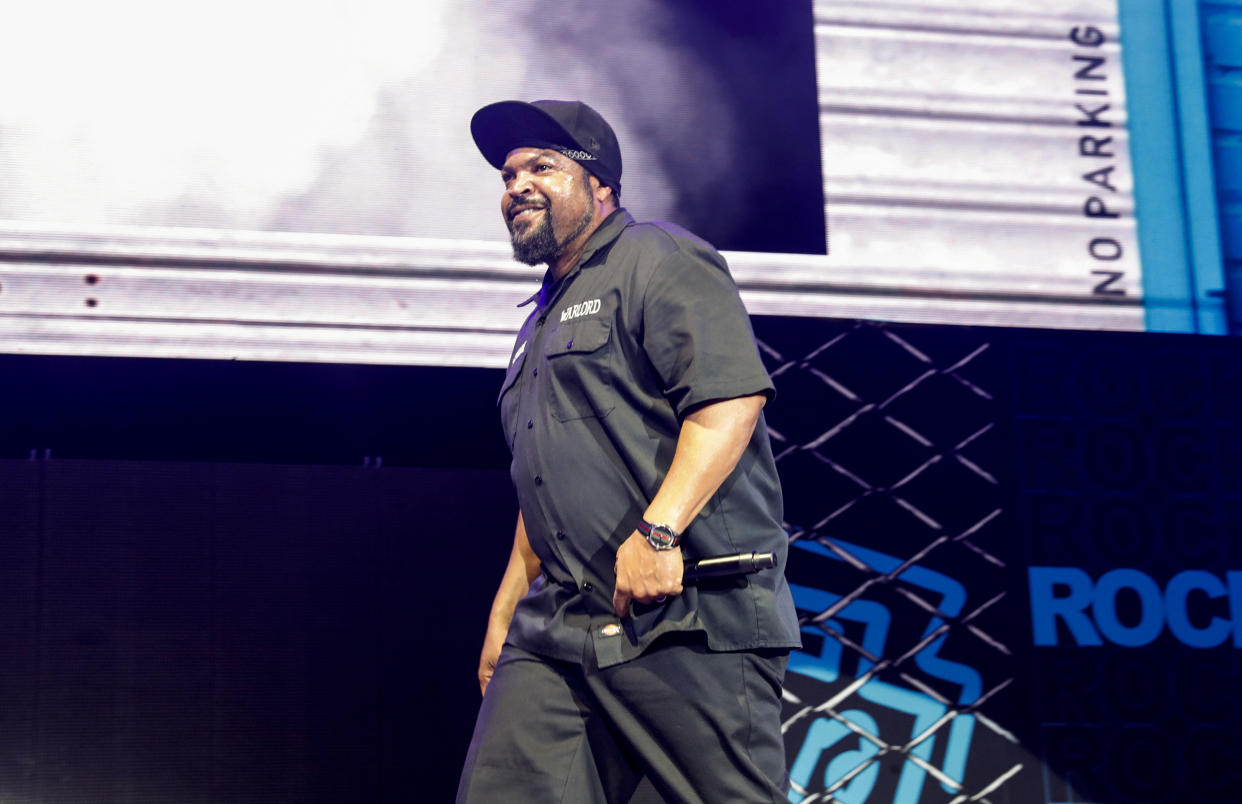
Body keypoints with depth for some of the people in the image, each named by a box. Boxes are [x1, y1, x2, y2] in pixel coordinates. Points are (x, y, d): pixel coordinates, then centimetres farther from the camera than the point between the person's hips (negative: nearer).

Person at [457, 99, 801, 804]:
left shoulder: (656, 258, 1)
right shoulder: (543, 321, 29)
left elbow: (733, 397, -15)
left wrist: (657, 531, -24)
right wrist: (503, 614, 27)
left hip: (686, 617, -8)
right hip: (556, 628, 8)